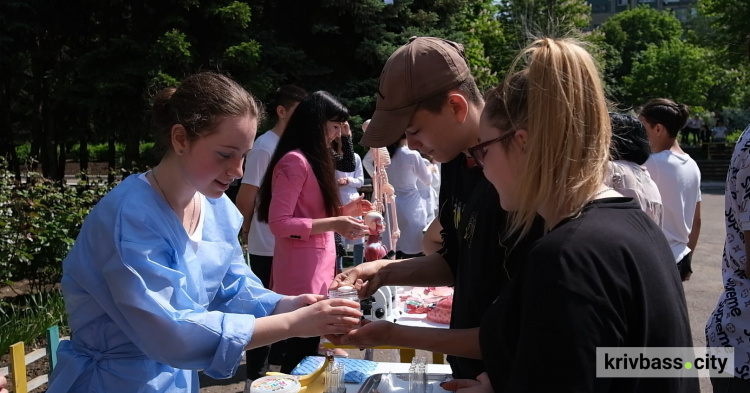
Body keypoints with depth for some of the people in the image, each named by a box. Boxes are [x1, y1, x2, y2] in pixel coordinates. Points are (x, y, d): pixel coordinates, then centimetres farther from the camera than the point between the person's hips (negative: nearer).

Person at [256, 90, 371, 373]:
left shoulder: (312, 160, 16)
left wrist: (342, 211, 7)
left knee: (309, 348, 15)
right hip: (301, 273, -10)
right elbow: (278, 223, -20)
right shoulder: (294, 161, -15)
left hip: (317, 268, 10)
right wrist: (334, 224, -22)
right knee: (301, 352, -2)